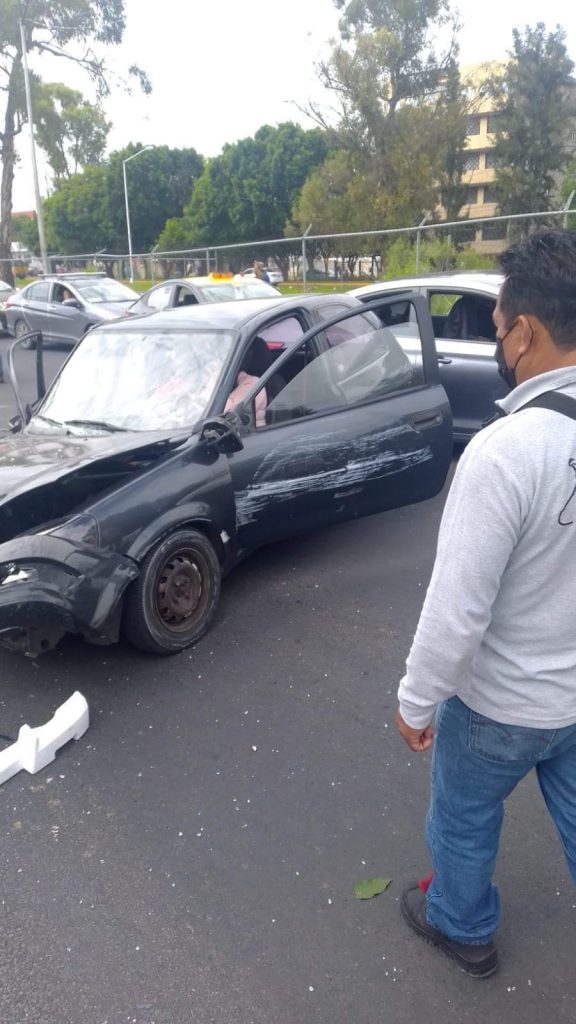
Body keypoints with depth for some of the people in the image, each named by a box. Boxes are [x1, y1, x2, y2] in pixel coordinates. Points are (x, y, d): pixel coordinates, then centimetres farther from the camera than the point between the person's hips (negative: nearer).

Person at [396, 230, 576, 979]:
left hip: (503, 700, -6)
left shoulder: (506, 450, -32)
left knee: (463, 820, 23)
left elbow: (458, 608, -28)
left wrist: (416, 699, -11)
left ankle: (462, 927, 48)